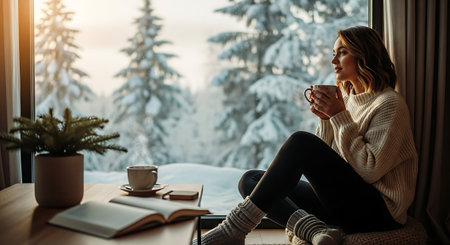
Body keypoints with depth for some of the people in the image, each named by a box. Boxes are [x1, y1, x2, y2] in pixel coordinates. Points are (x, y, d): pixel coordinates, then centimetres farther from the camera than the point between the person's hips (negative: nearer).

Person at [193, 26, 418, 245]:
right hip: (341, 200, 8)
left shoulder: (389, 103, -7)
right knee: (250, 180, -3)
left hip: (377, 211, -8)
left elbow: (370, 170, -17)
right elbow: (324, 162, 11)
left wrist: (341, 117, -16)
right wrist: (326, 118, -4)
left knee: (301, 142, -28)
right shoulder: (346, 98, 15)